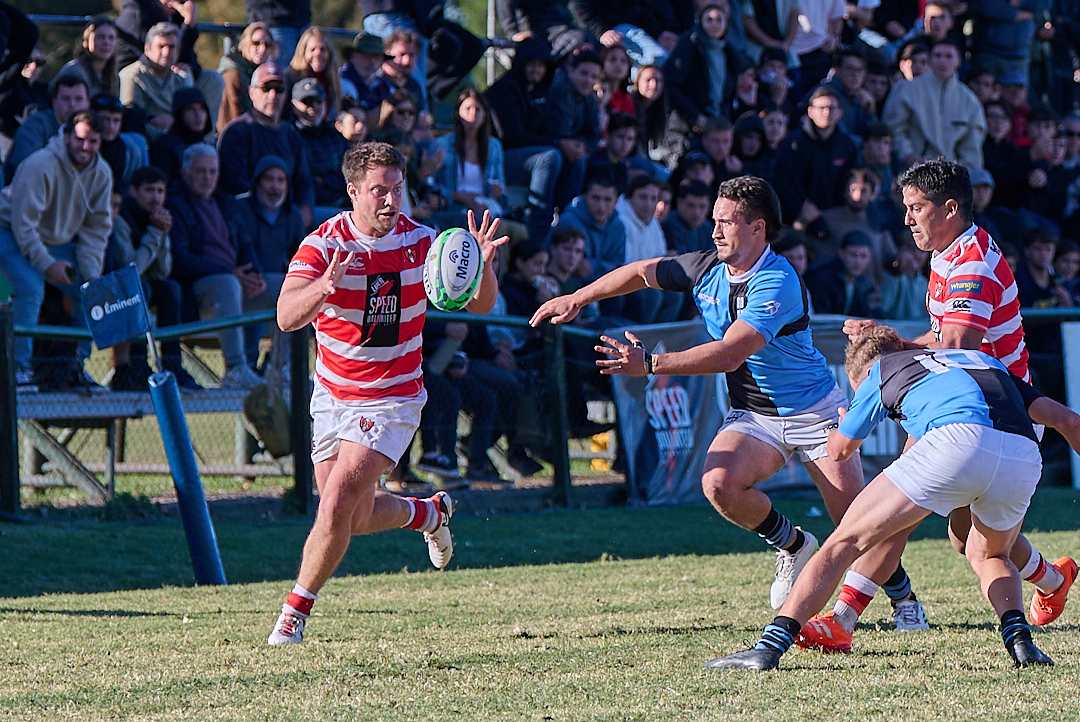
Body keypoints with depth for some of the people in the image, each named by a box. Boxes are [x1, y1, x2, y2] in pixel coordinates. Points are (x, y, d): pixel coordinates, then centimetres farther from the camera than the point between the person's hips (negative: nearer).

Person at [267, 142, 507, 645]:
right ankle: (431, 512, 42)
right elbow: (286, 317, -28)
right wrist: (323, 287, -49)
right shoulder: (324, 245, -14)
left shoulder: (419, 241, -9)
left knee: (338, 502, -17)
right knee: (357, 519, 10)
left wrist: (481, 265, -26)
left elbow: (479, 305, -4)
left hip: (392, 398, -2)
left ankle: (295, 613, -3)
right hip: (333, 393, 2)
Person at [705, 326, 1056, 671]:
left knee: (843, 543, 8)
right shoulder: (983, 359, 40)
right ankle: (1018, 636, 7)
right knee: (988, 556, 33)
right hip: (1025, 457, 4)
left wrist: (842, 417, 64)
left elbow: (839, 450, 43)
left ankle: (770, 645, -2)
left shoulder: (880, 371, 30)